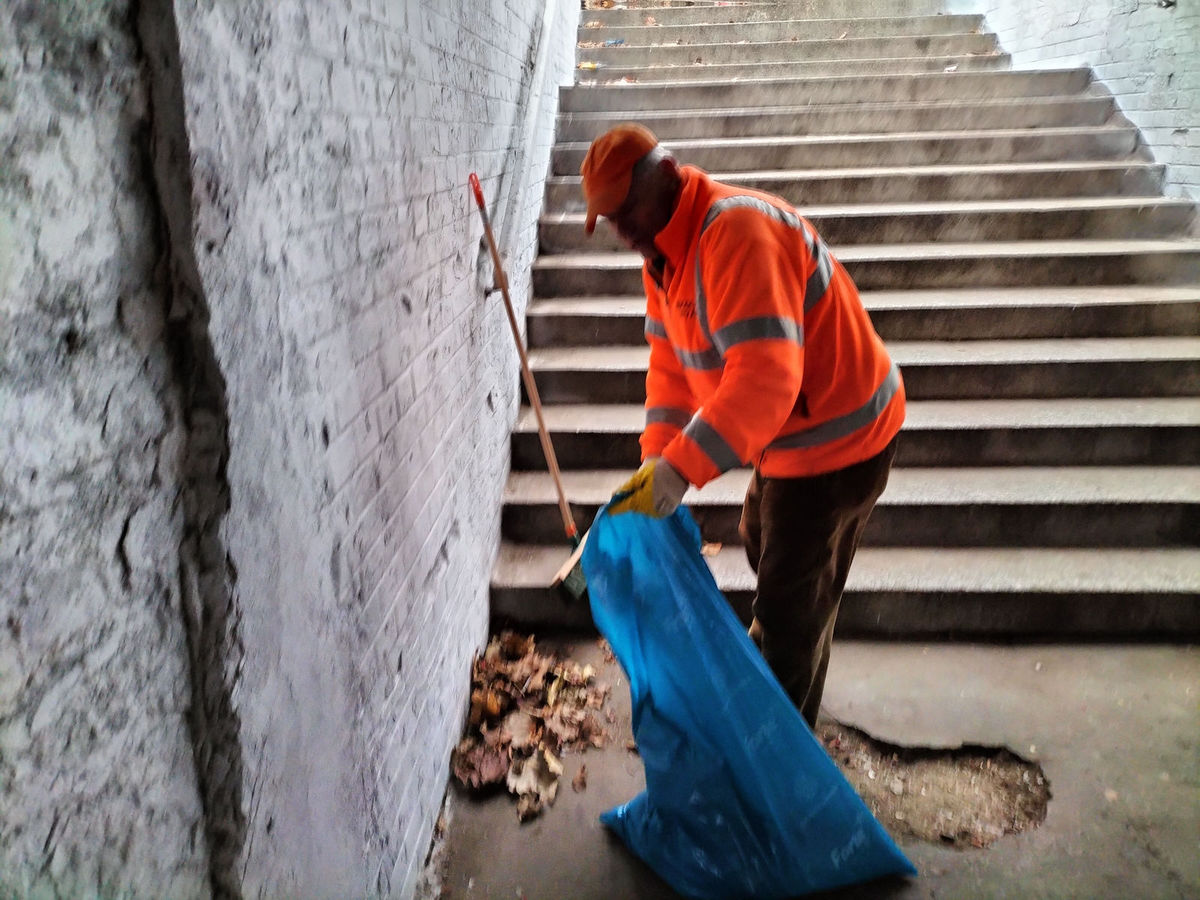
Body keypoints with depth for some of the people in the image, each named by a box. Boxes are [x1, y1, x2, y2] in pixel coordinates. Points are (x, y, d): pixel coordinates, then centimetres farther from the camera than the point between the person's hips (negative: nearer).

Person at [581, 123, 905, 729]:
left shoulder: (737, 232, -30)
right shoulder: (662, 250, 3)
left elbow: (766, 376, -40)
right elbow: (670, 361, 4)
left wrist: (677, 471, -42)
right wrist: (655, 460, -6)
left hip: (837, 438, -10)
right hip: (790, 433, 10)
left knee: (792, 605, 2)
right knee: (764, 544, 29)